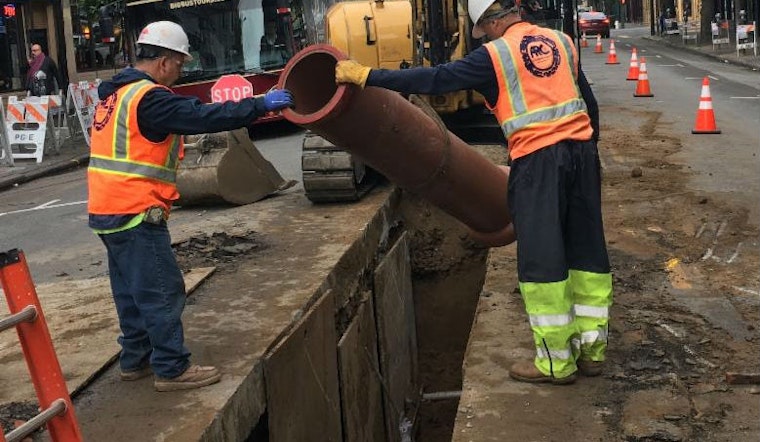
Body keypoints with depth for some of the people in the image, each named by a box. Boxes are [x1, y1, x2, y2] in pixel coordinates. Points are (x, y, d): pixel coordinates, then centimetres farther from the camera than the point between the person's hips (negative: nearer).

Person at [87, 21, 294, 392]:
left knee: (133, 289, 18)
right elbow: (205, 117, -21)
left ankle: (135, 359, 28)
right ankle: (172, 369, 4)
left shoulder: (118, 93, 14)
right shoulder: (150, 98, -18)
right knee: (162, 291, -2)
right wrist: (261, 104, -16)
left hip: (108, 209, 10)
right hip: (135, 213, -10)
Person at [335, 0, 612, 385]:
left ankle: (555, 361, 7)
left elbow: (435, 79, -7)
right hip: (583, 150, 7)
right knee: (587, 250, 12)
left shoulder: (494, 55, -3)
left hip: (537, 159, -6)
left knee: (541, 260, 1)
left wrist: (367, 76, -4)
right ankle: (591, 350, 20)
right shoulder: (562, 42, 13)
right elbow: (587, 101, 17)